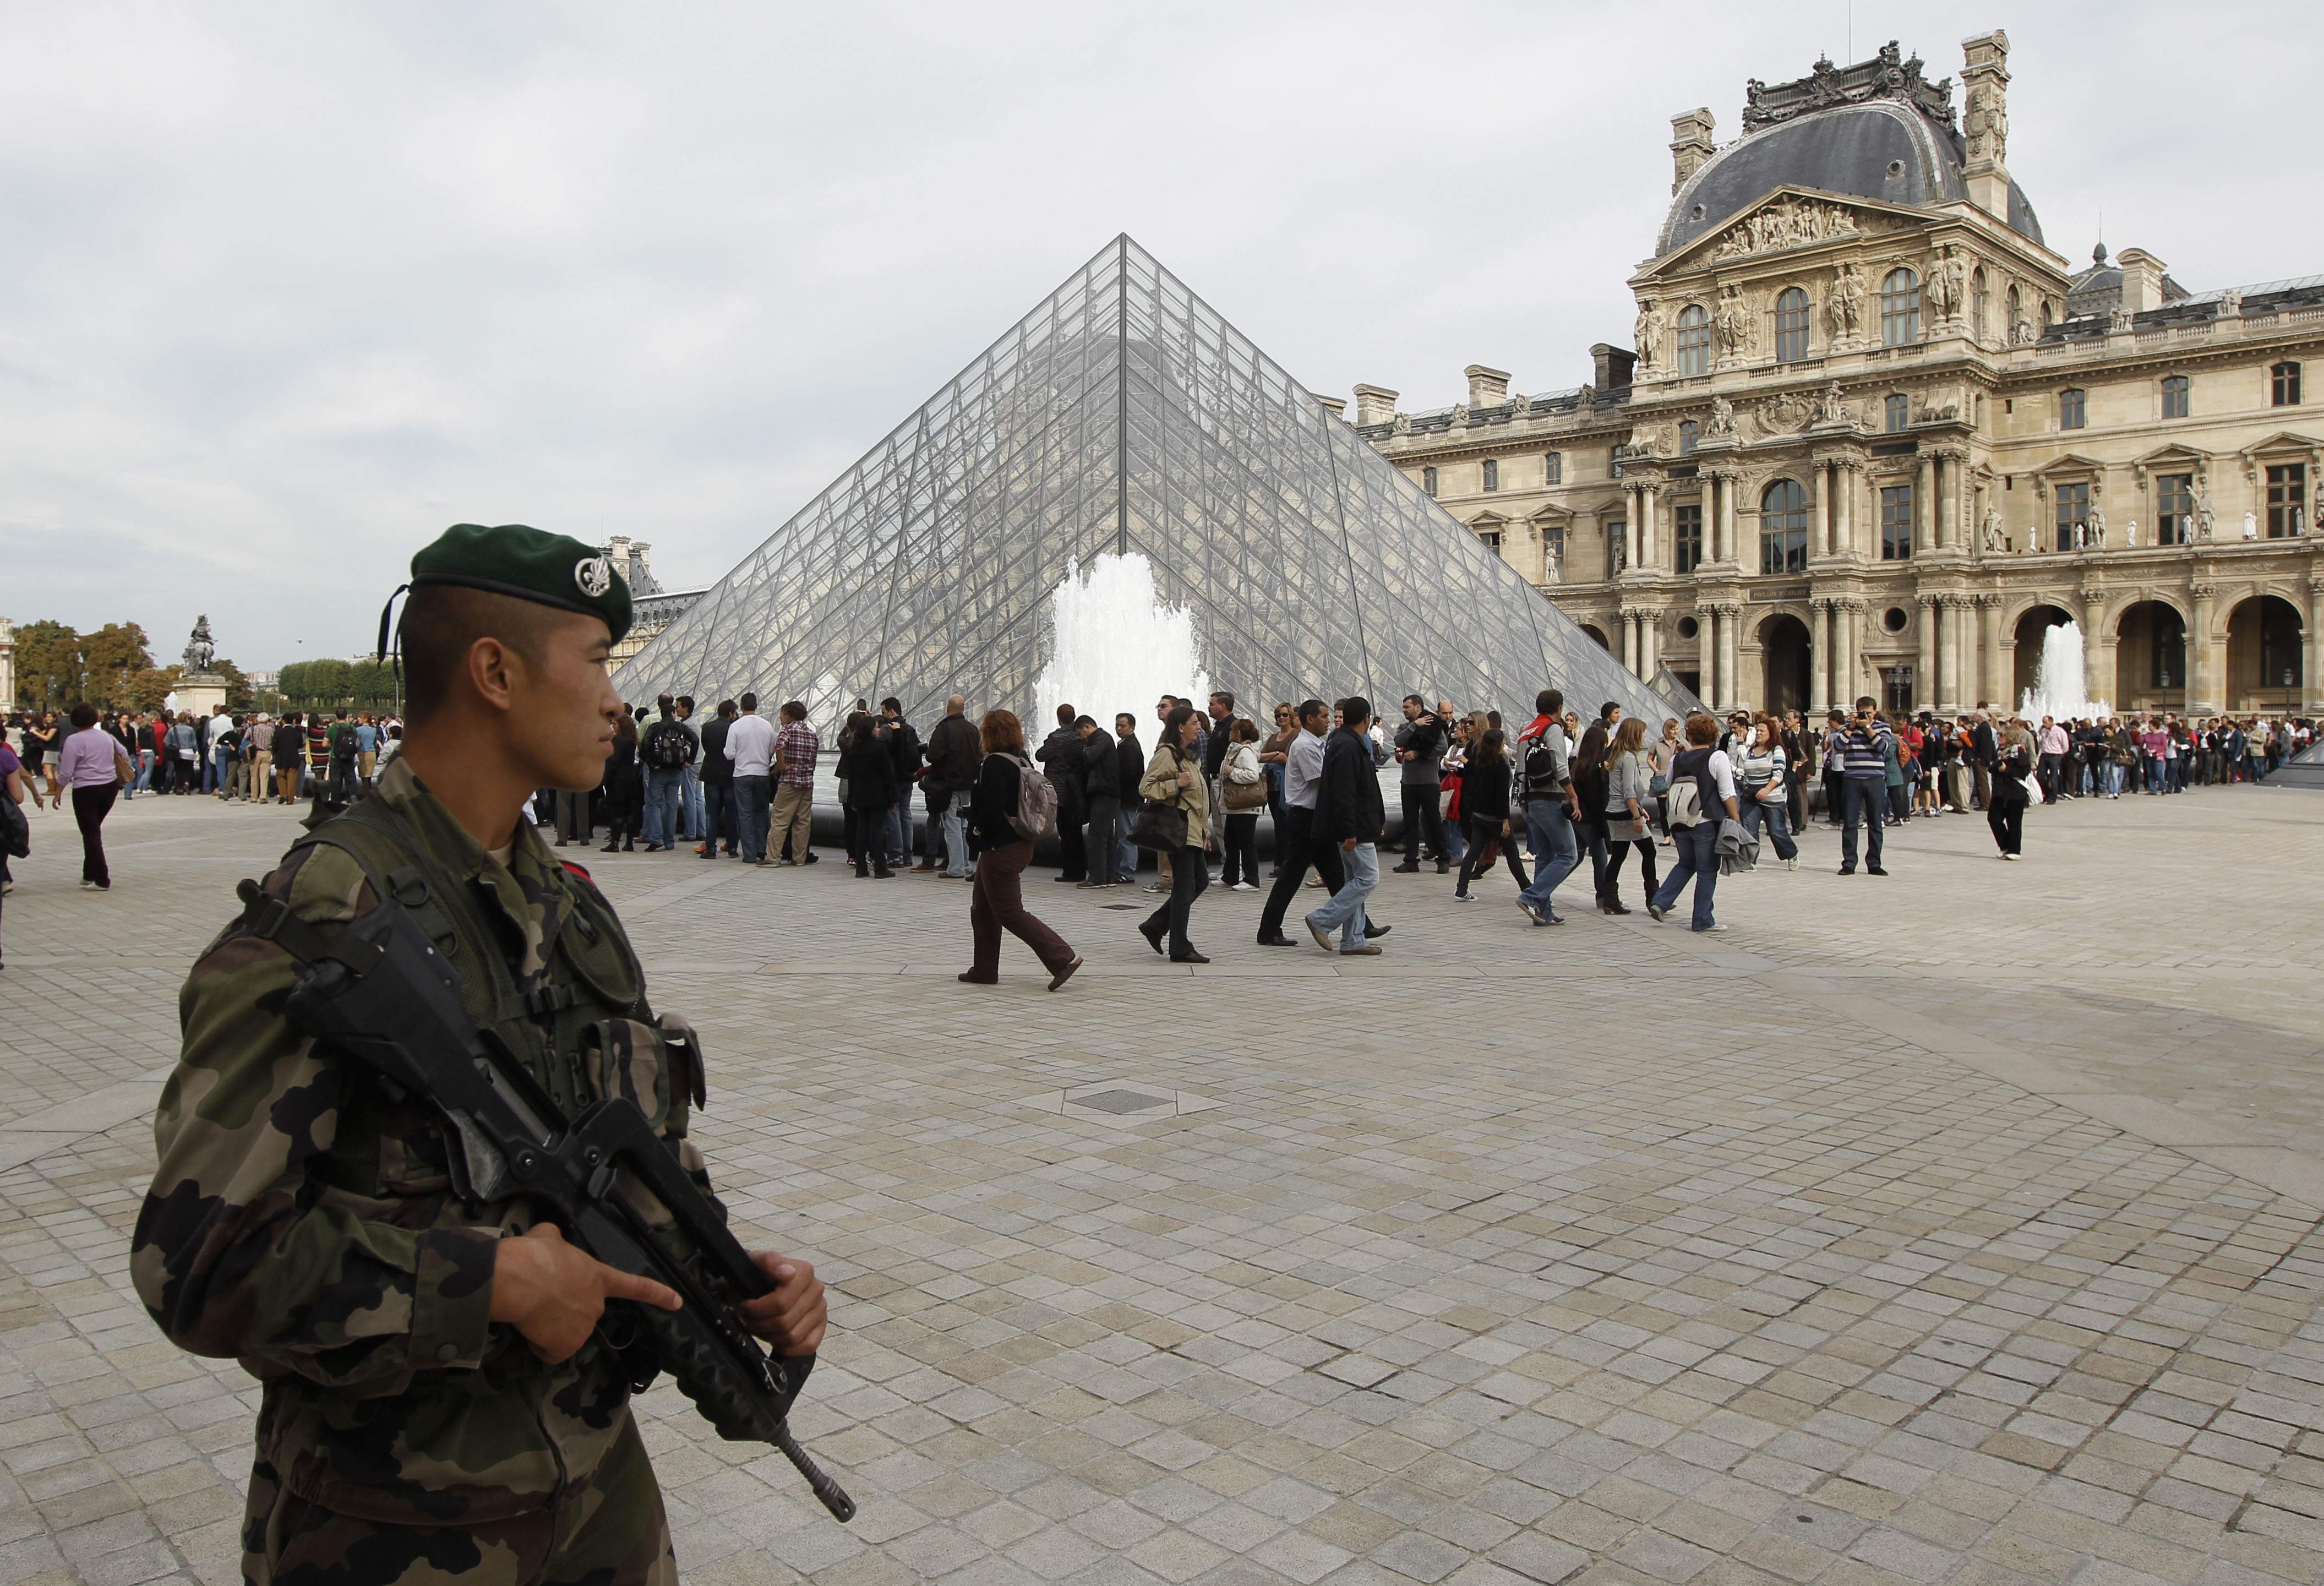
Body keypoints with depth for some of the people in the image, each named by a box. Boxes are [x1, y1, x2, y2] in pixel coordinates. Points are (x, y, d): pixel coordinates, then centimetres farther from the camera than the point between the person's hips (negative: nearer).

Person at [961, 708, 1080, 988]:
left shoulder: (995, 764, -19)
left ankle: (1063, 958, -7)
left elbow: (991, 808, -27)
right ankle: (985, 970, 23)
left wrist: (977, 830, -8)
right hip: (1020, 844, 10)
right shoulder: (1023, 762, 9)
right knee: (982, 910, 18)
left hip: (1000, 848, -10)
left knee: (1010, 913, -3)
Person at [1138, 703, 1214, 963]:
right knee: (1184, 886, -6)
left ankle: (1155, 925, 18)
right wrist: (1176, 785, -23)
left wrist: (1205, 831, 23)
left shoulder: (1189, 755, 19)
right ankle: (1180, 949, 0)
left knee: (1201, 880, 11)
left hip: (1193, 830, 10)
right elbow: (1145, 788, -15)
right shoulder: (1166, 753, -11)